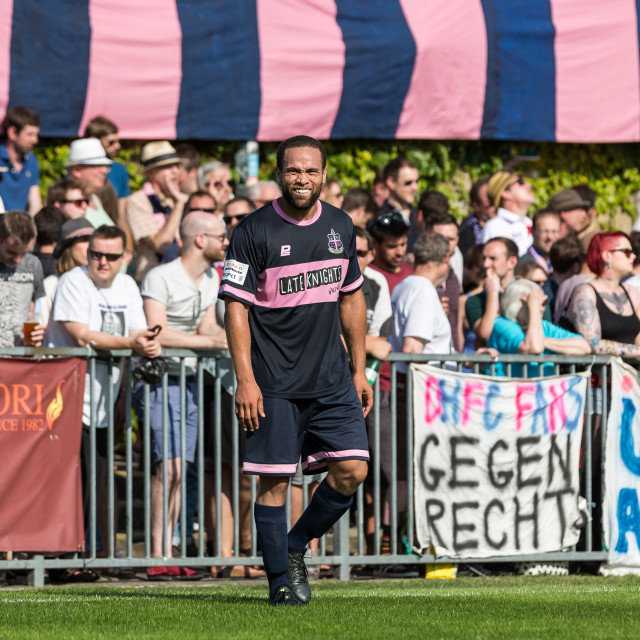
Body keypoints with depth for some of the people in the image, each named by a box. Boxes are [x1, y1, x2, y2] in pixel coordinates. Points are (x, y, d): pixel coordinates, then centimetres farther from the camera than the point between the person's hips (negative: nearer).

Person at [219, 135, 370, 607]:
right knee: (274, 480, -4)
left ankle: (295, 548, 17)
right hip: (275, 385, -5)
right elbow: (236, 307, -8)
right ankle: (280, 581, 7)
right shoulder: (254, 232, -8)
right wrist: (245, 380, -15)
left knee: (352, 469, -3)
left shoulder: (340, 226, 9)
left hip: (332, 380, 5)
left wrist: (359, 370, 15)